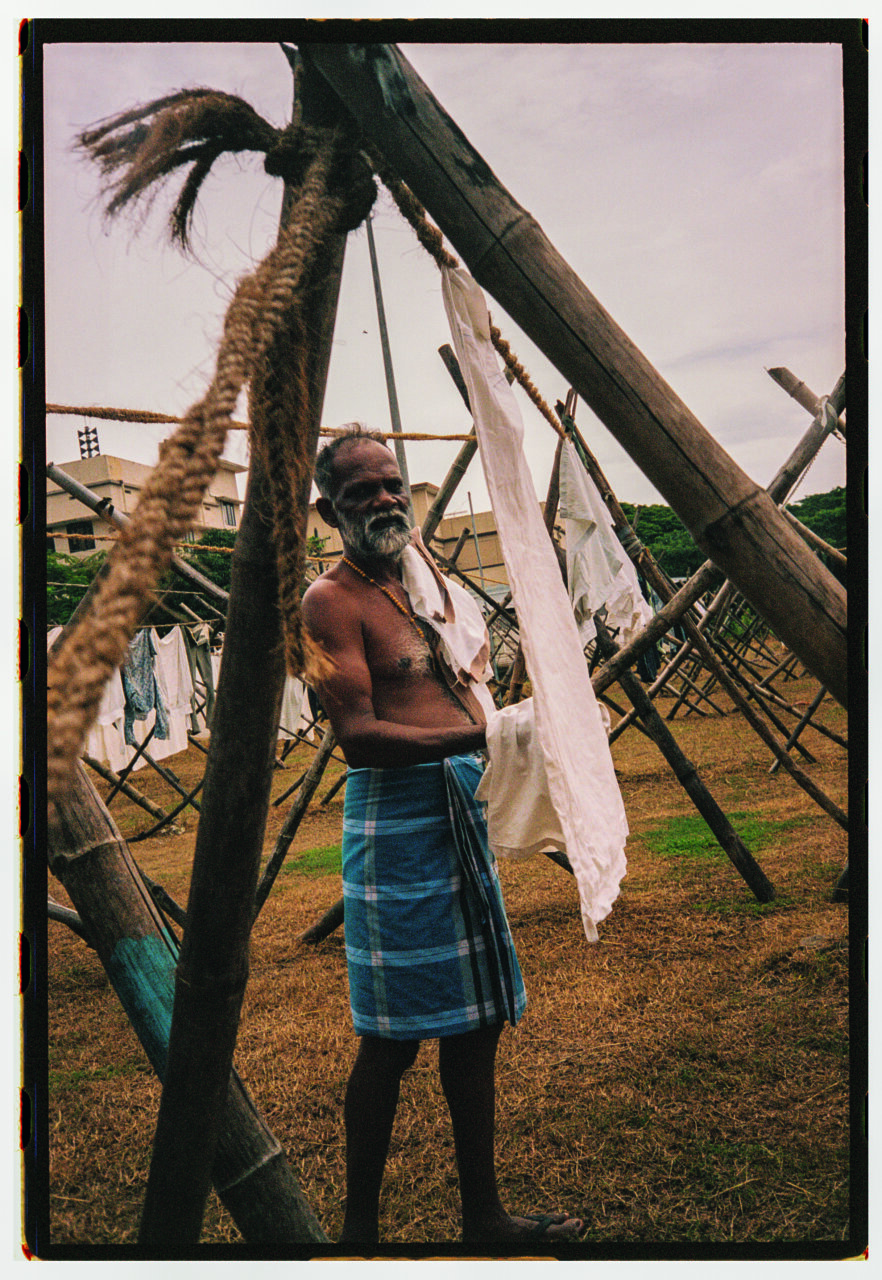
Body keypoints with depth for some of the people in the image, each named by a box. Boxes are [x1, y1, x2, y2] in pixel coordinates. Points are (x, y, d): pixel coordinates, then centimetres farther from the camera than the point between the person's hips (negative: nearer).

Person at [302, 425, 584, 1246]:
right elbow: (359, 736, -19)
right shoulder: (332, 599, -8)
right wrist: (480, 735, -27)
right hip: (394, 816, -8)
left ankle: (482, 1215, 28)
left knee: (476, 1022, 14)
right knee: (390, 1040, 1)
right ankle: (359, 1227, 20)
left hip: (462, 808, 8)